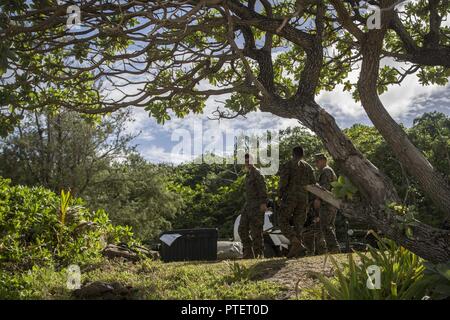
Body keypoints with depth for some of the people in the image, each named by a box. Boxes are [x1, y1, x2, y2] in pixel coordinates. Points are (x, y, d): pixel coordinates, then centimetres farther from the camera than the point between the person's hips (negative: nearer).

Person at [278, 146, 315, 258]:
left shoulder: (288, 165, -3)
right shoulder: (308, 167, 12)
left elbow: (283, 181, -13)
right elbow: (313, 183, 9)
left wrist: (279, 194, -1)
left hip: (290, 197, -5)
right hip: (303, 198, 5)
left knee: (284, 222, 2)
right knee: (298, 224, 8)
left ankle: (296, 243, -19)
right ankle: (294, 249, 0)